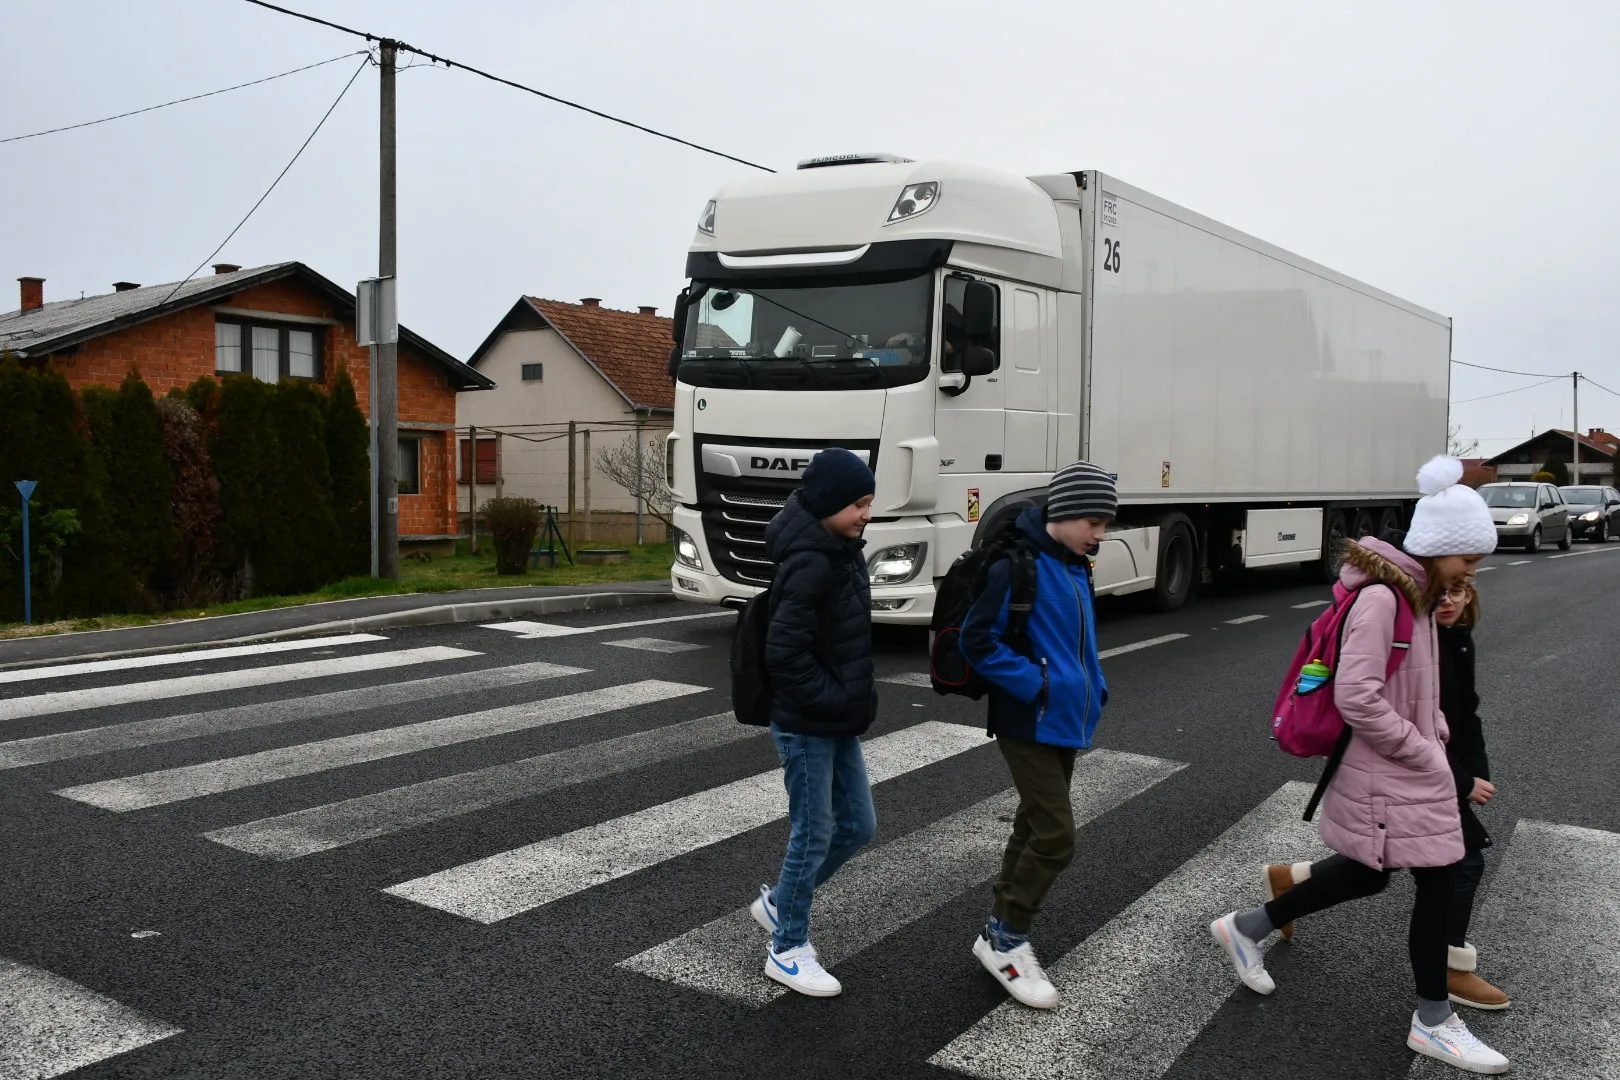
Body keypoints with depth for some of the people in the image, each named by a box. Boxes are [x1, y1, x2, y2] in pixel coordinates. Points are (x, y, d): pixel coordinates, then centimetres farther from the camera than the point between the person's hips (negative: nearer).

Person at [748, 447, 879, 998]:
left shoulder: (841, 552, 7)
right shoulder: (808, 564, -22)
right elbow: (785, 653, -25)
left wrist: (856, 699, 9)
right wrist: (836, 699, -18)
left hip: (840, 724, 9)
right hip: (806, 726, -9)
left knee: (857, 825, 16)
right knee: (814, 834, 2)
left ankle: (779, 901, 34)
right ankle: (787, 949, 20)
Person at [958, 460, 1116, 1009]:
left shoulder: (1075, 568, 9)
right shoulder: (1018, 565, -18)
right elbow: (977, 639, -20)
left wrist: (1094, 689, 8)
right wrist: (1033, 684, -20)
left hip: (1065, 721, 9)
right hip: (1029, 724, -9)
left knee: (1033, 829, 15)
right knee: (1055, 836, -9)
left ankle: (1001, 932, 27)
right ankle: (1005, 939, 8)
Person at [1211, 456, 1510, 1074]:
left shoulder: (1417, 596, 8)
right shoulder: (1380, 598, -23)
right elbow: (1357, 698, -28)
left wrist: (1437, 740, 6)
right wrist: (1425, 754, -19)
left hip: (1410, 771, 10)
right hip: (1389, 779, -10)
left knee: (1367, 872, 19)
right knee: (1439, 881, 2)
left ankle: (1245, 929, 31)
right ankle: (1433, 1023, 20)